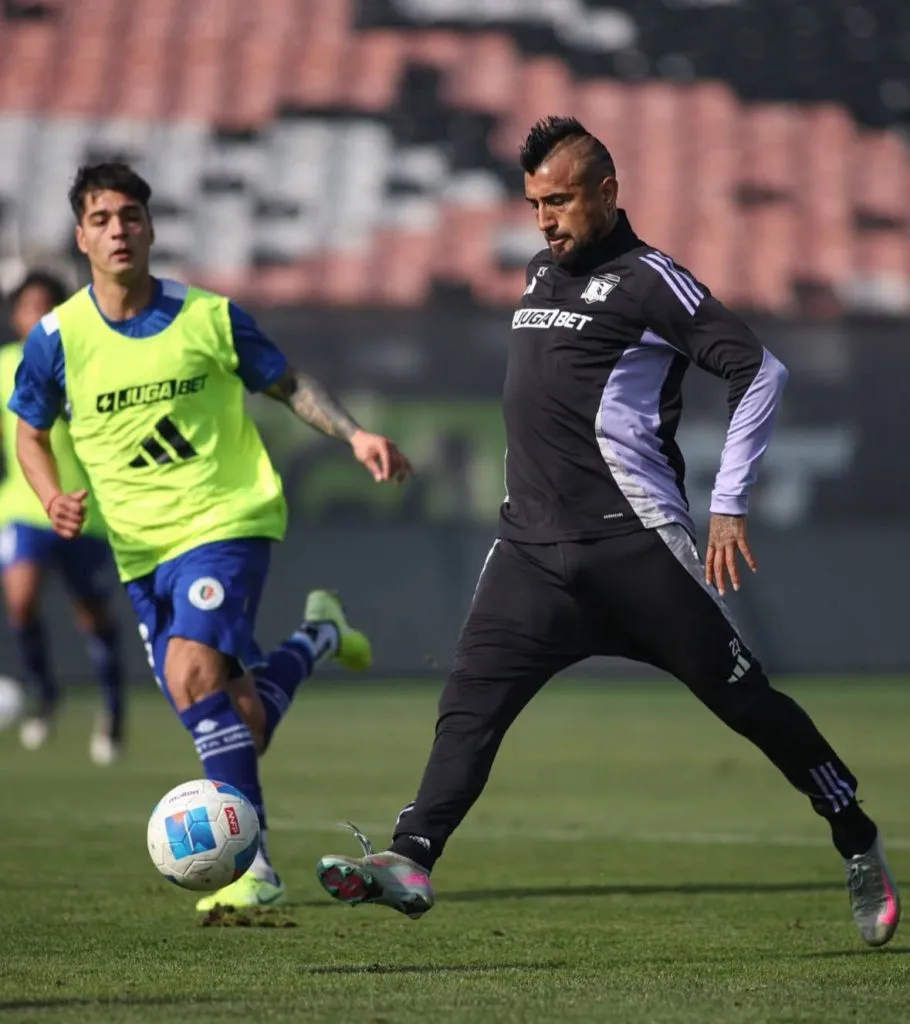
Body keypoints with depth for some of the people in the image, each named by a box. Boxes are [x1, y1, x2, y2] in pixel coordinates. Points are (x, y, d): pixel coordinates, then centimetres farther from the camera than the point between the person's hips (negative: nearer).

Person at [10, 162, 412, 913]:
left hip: (227, 520, -3)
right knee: (235, 708, 4)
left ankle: (252, 861, -20)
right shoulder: (58, 337, -1)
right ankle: (316, 637, 38)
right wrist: (53, 496, -7)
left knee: (192, 675, -25)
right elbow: (31, 432, 13)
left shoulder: (210, 317, -3)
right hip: (141, 548, 3)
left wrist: (354, 435, -4)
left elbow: (289, 385, 11)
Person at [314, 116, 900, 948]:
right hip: (532, 547, 7)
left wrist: (730, 505, -11)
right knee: (470, 704, -11)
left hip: (634, 540, -7)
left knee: (742, 697, 1)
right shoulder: (541, 274, 17)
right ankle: (411, 862, -21)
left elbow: (760, 372, -10)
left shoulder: (648, 280, -7)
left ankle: (860, 848, 16)